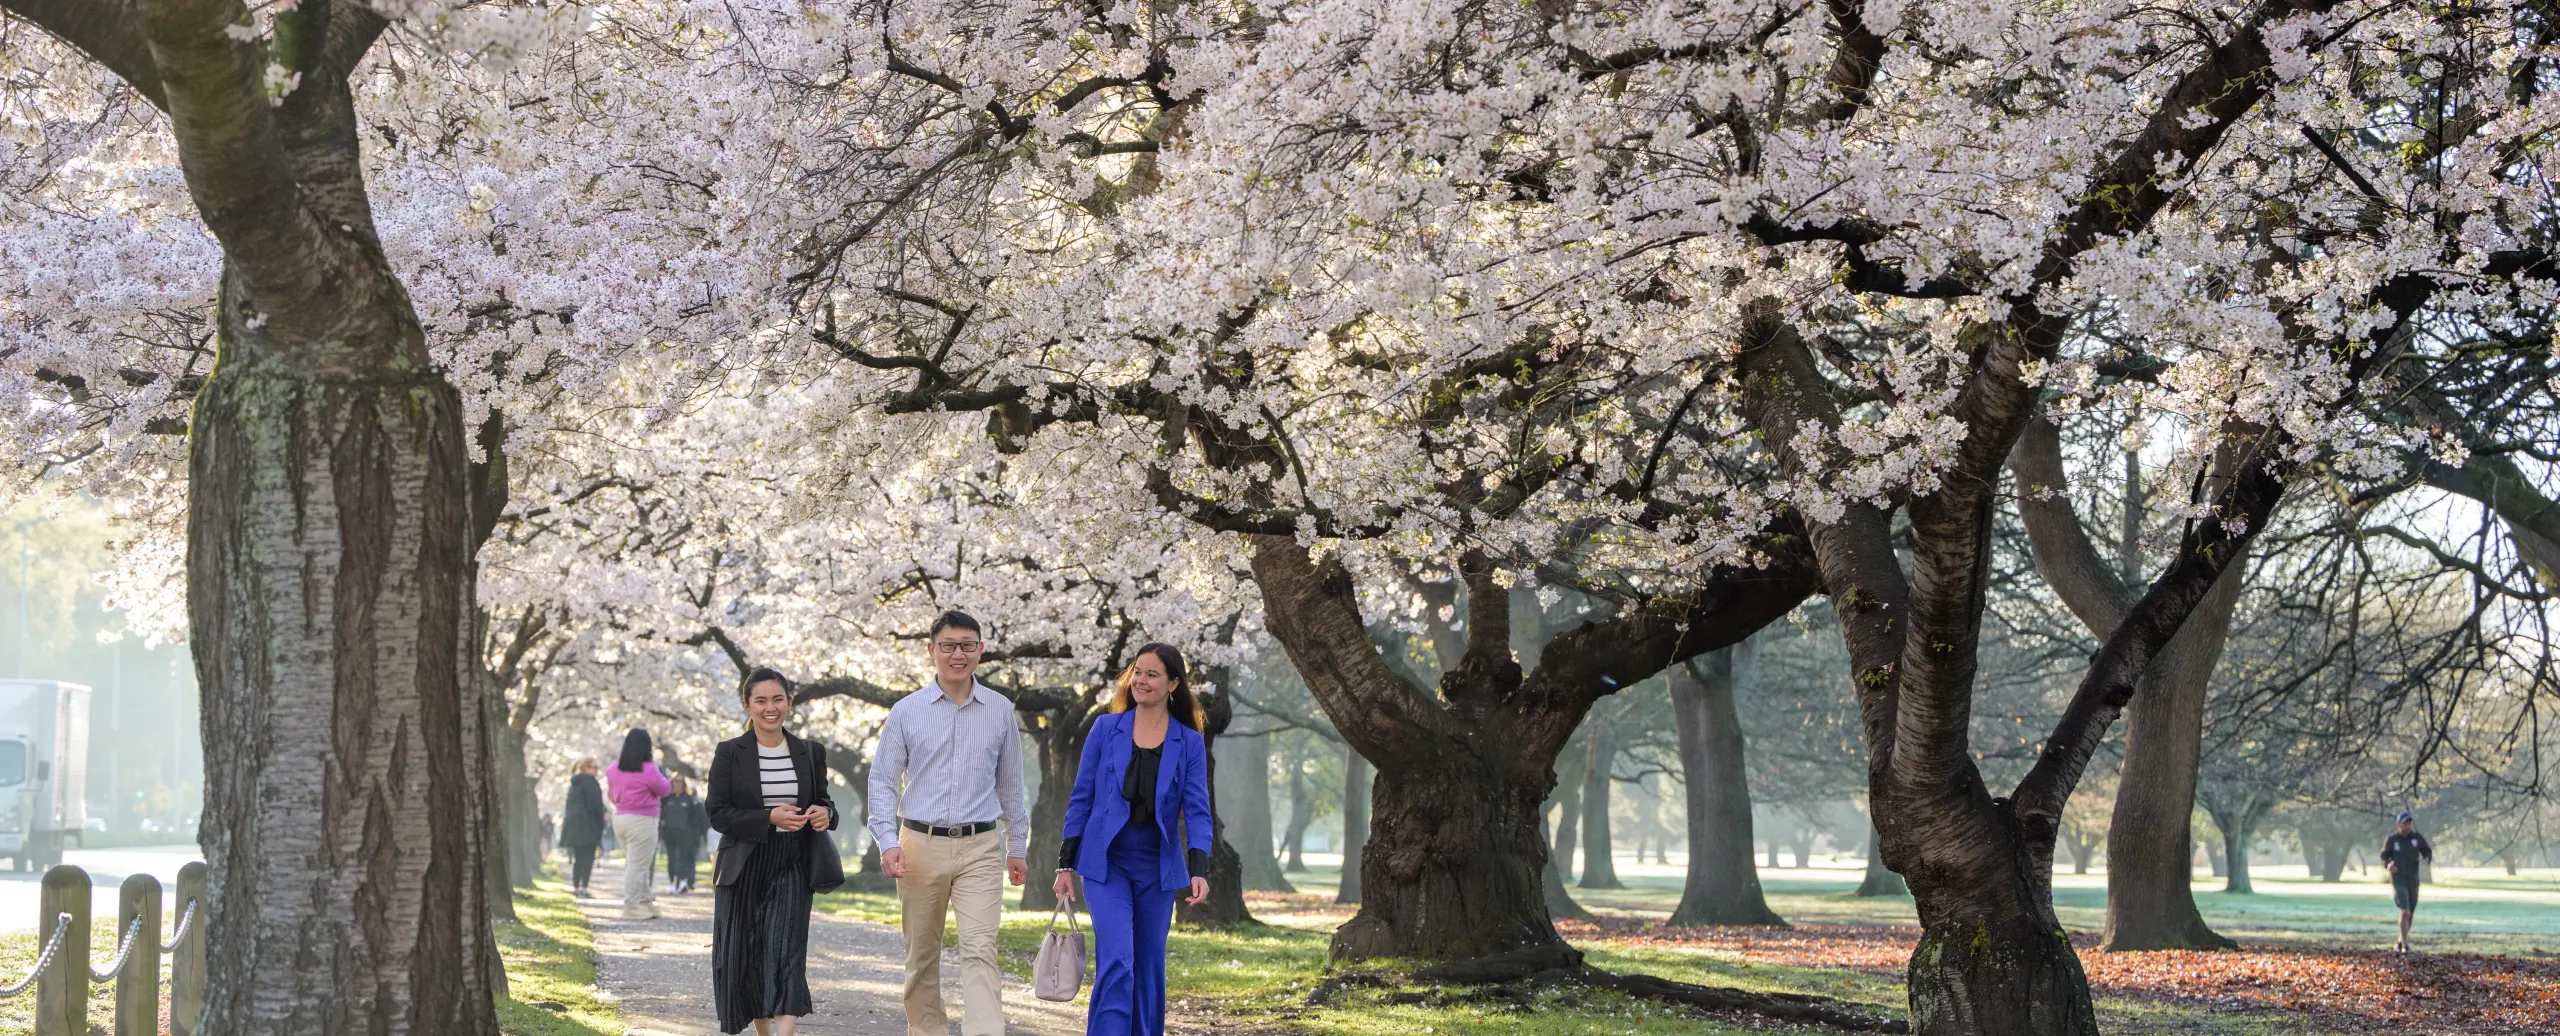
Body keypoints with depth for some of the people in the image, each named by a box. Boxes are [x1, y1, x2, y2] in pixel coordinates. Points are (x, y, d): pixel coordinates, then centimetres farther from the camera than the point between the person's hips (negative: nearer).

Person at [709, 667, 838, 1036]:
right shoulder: (730, 753, 0)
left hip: (791, 868, 0)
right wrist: (769, 818, -19)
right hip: (743, 868, 0)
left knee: (787, 952, -14)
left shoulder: (810, 752, 7)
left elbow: (823, 801, 17)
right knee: (745, 956, 7)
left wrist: (826, 813, -8)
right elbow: (717, 814, -6)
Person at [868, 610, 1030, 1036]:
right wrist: (888, 841, -10)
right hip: (921, 845, 0)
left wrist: (1017, 846, 16)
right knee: (922, 954, 9)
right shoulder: (906, 712, 2)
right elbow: (882, 781, 3)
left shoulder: (1000, 711, 7)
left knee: (980, 951, -13)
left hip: (980, 847, 0)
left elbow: (1010, 783, 15)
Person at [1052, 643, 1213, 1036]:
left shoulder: (1189, 743, 2)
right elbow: (1081, 799, 4)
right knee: (1116, 962, -16)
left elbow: (1197, 811, -4)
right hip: (1106, 864, -2)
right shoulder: (1106, 730, 1)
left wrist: (1199, 869, -18)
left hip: (1158, 870, 2)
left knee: (1149, 966, 9)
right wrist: (1065, 864, 1)